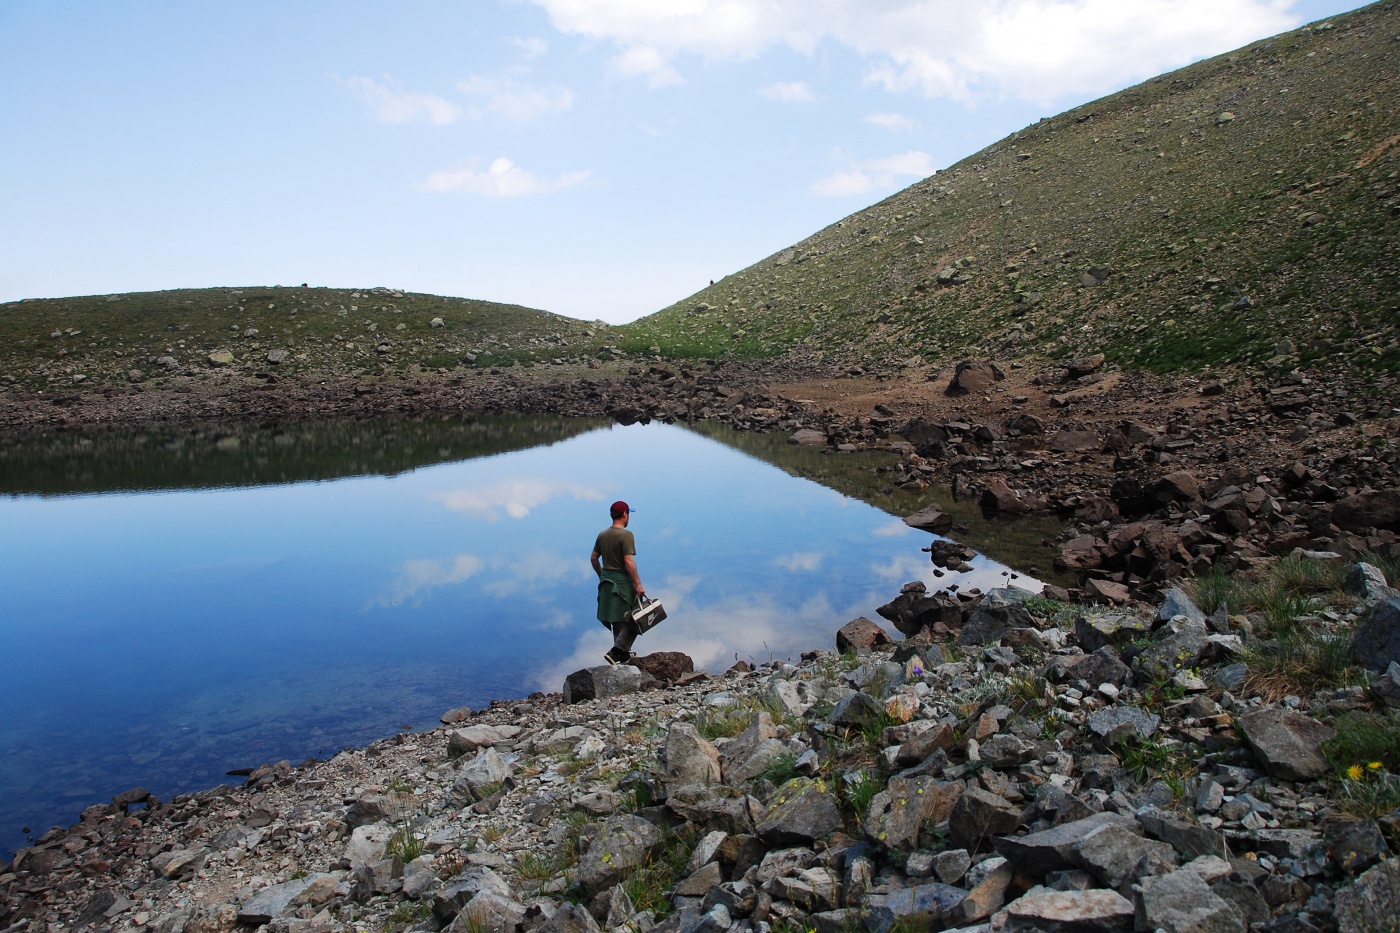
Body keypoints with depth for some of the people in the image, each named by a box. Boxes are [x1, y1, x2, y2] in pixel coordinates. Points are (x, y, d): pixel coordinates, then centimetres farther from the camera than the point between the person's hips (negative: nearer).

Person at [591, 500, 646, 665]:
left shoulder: (602, 535, 8)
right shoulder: (626, 535, -15)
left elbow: (593, 558, 13)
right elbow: (629, 562, -21)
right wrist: (638, 584, -19)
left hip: (607, 581, 8)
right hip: (622, 582, -8)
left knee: (618, 620, 17)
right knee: (632, 619, 1)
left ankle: (624, 654, 25)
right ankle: (615, 651, -10)